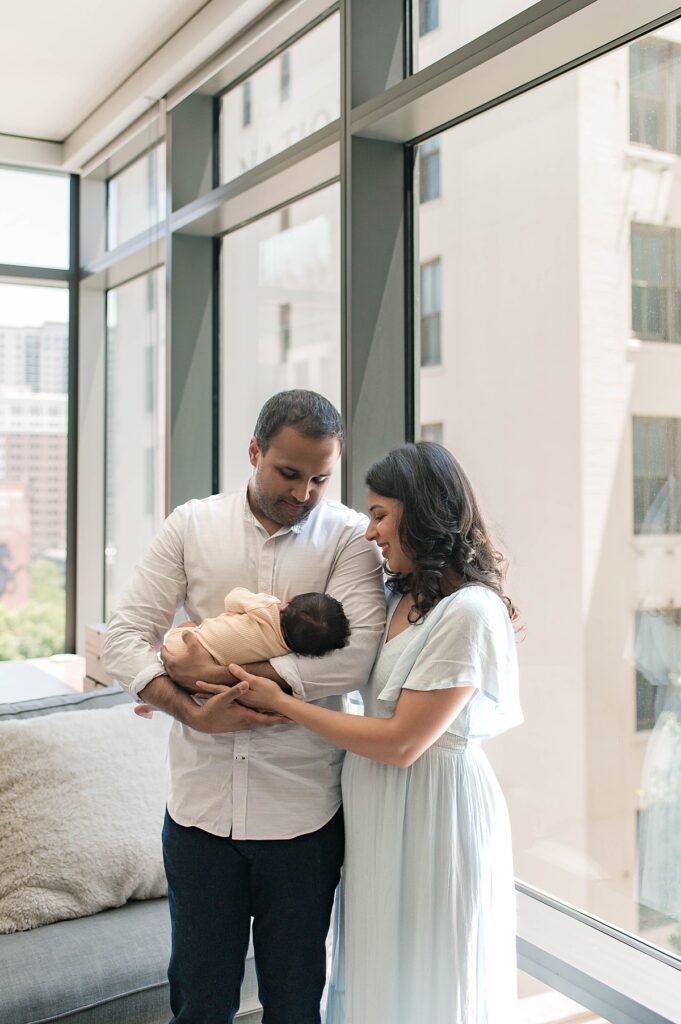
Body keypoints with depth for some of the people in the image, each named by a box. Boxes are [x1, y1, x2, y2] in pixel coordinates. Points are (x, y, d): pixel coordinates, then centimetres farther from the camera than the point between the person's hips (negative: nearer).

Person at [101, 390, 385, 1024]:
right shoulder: (192, 525, 4)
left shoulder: (348, 537, -3)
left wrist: (220, 671, -16)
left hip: (302, 810, -1)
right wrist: (193, 712, -15)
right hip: (201, 800, 2)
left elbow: (355, 656, -18)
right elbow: (124, 636, 1)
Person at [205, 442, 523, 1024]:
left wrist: (280, 704, -16)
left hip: (432, 815, -8)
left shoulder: (468, 611, -20)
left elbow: (401, 743, -21)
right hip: (378, 815, 8)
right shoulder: (400, 599, 6)